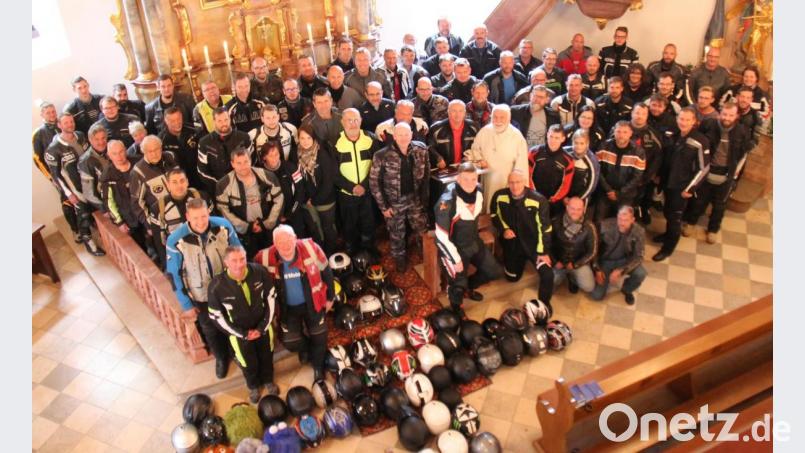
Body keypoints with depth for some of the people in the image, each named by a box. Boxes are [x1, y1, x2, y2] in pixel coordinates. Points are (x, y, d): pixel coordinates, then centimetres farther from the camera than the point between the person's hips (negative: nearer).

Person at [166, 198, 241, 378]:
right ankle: (221, 358, 54)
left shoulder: (223, 226, -23)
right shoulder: (176, 240, -27)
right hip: (201, 296, -1)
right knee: (211, 330, 24)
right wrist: (186, 304, -8)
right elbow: (174, 274, -14)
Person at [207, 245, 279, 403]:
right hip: (239, 332, -2)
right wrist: (243, 334, -14)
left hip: (263, 326, 2)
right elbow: (217, 316, -15)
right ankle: (253, 386, 55)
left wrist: (263, 326, -10)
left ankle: (268, 380, 59)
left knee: (267, 356, 26)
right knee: (249, 363, 20)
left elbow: (271, 297, -10)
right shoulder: (217, 286, -29)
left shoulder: (259, 272, -26)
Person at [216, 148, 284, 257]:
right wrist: (246, 227, -10)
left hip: (269, 229, 2)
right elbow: (223, 209, -7)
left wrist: (267, 223, -5)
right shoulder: (225, 184, -10)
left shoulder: (267, 176, -5)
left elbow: (278, 199, 0)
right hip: (244, 233, -2)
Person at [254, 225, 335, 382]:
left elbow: (325, 271, -9)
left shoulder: (310, 248, -26)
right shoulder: (265, 258, -24)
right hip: (287, 308, 0)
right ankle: (305, 348, 45)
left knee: (319, 338, 14)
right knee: (291, 342, 6)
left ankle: (318, 367, 44)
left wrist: (330, 296, 0)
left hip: (312, 303, 0)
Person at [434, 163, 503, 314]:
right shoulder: (447, 202, -30)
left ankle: (468, 287, 38)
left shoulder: (478, 192, -8)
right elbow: (441, 237, -25)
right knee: (458, 287, -9)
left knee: (495, 272, 11)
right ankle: (456, 308, 27)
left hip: (474, 243, 7)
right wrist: (456, 260, -20)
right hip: (455, 247, -7)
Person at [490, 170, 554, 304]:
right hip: (512, 243, 3)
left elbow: (544, 227, -15)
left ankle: (544, 305, 9)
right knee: (512, 277, 18)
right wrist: (504, 229, -11)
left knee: (547, 275, -19)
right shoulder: (499, 196, -15)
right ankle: (521, 260, 53)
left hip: (533, 243, -3)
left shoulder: (538, 200, -23)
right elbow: (494, 215, 6)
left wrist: (543, 252, -14)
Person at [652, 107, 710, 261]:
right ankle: (668, 234, 43)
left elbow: (703, 168, -16)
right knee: (667, 212, 19)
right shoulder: (674, 136, 1)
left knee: (675, 216, 2)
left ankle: (668, 247, 17)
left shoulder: (700, 141, -19)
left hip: (683, 186, -6)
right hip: (668, 182, 6)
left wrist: (690, 188, -14)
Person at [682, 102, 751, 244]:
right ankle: (690, 222, 41)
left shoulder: (742, 132, -13)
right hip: (706, 172, -1)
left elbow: (744, 154, 3)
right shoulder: (708, 125, -17)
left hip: (726, 176, 1)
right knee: (699, 200, 17)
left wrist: (735, 172, 3)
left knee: (719, 205, 18)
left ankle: (713, 229, 38)